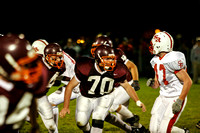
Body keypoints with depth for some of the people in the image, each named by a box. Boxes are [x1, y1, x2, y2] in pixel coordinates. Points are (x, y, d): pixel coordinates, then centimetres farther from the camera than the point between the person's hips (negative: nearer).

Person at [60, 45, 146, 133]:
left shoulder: (116, 71, -21)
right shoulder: (86, 68, -27)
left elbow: (127, 86, -1)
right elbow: (70, 86, -17)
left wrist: (138, 102, -6)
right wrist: (66, 107, -17)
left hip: (104, 98, 0)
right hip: (86, 98, 0)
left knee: (98, 120, -21)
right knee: (81, 122, -6)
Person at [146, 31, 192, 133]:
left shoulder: (172, 60, -20)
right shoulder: (156, 61, 6)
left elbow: (188, 81, -20)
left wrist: (179, 101, -21)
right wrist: (152, 83, -7)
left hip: (176, 98, -8)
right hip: (163, 97, 8)